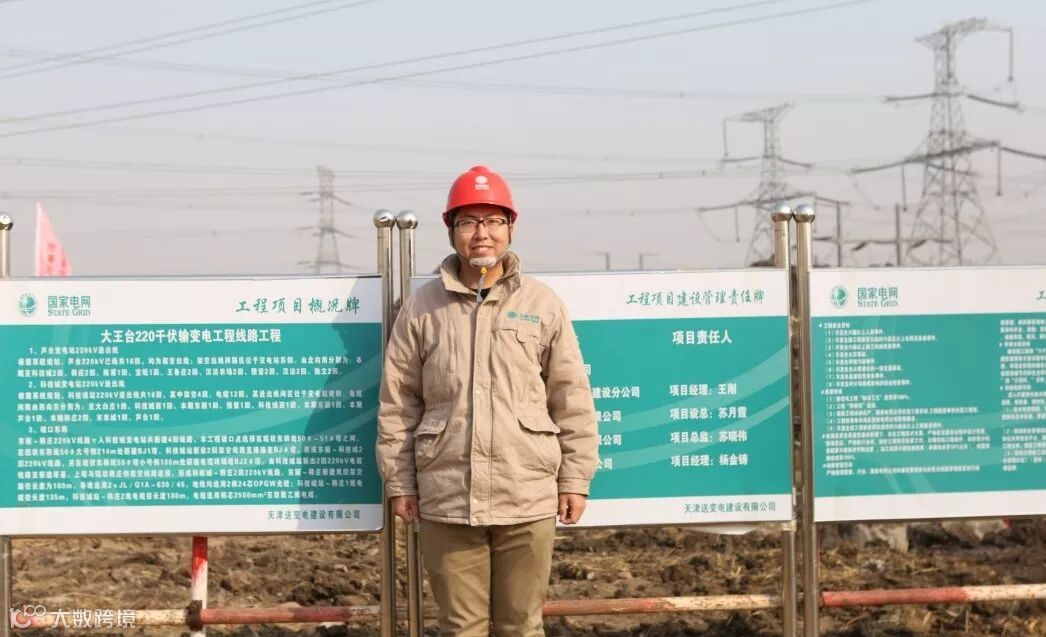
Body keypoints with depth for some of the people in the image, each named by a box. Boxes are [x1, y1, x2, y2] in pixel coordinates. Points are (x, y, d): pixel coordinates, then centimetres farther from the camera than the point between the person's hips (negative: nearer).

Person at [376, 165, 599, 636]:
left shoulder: (543, 305, 2)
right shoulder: (422, 308, 3)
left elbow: (572, 400, 4)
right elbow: (397, 404, 5)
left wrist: (575, 479, 3)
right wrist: (399, 482, 4)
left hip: (527, 500, 0)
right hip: (446, 501, 0)